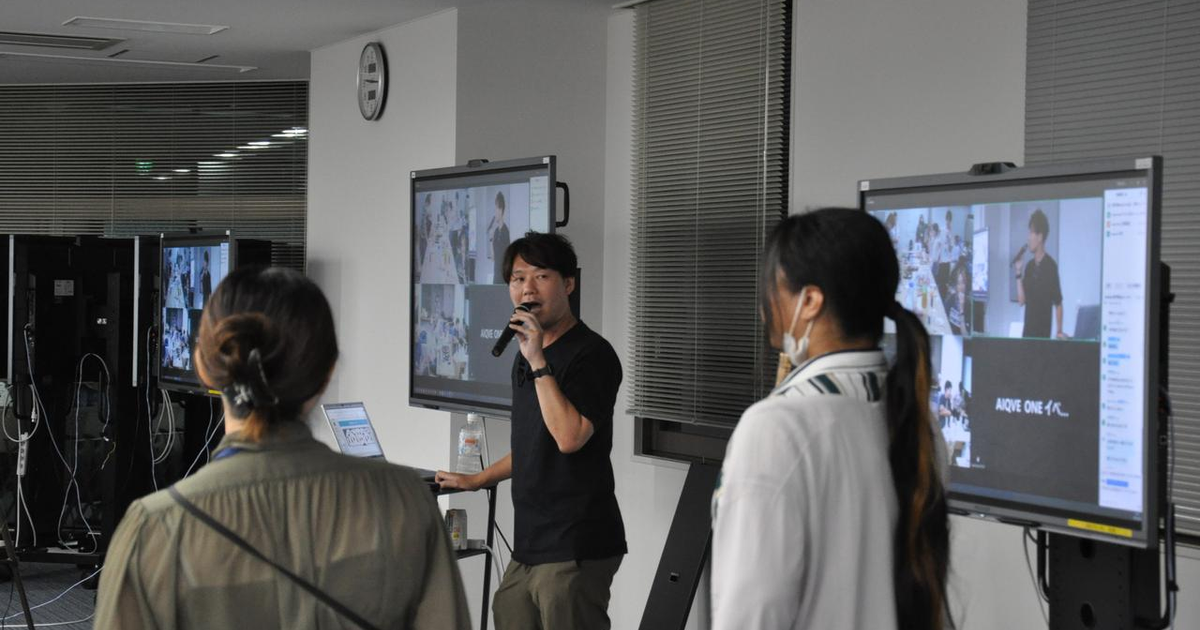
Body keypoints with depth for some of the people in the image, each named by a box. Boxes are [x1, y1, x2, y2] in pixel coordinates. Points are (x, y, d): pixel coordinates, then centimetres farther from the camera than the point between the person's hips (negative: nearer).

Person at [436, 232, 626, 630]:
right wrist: (475, 481, 33)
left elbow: (569, 437, -23)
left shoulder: (592, 354, -9)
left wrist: (538, 361, -19)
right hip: (530, 546, 8)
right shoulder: (526, 356, 17)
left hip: (574, 552, -8)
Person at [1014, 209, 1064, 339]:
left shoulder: (1050, 266, -9)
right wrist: (1019, 273, -1)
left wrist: (1059, 331, -12)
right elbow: (1021, 300, 6)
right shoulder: (1029, 266, 10)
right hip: (1027, 332, 6)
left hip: (1043, 333, -6)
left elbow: (1058, 303, -8)